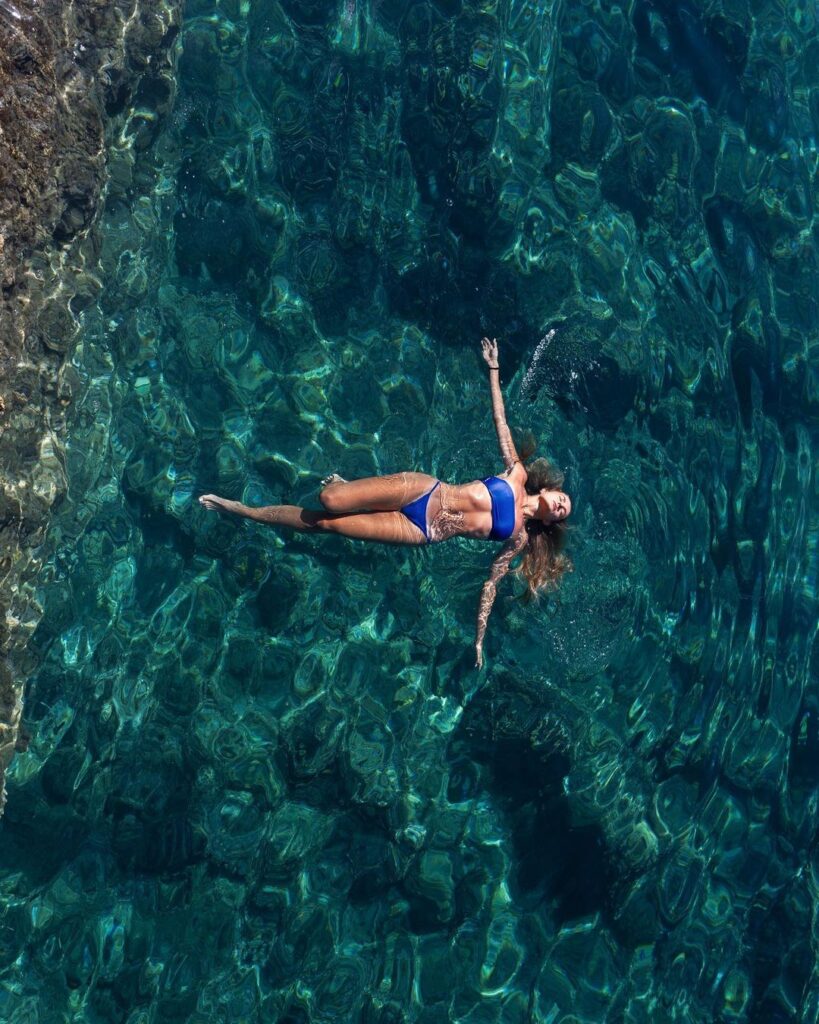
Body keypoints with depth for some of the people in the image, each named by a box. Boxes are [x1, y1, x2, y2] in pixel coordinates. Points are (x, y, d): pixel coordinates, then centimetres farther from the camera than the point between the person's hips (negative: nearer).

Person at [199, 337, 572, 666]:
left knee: (325, 523, -9)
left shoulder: (519, 538, 3)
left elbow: (492, 582, 4)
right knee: (328, 501, -16)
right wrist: (494, 368, 1)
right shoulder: (516, 474, 6)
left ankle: (242, 511, 5)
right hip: (423, 490, 1)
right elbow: (499, 419, 8)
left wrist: (479, 639, -6)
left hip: (420, 533, -1)